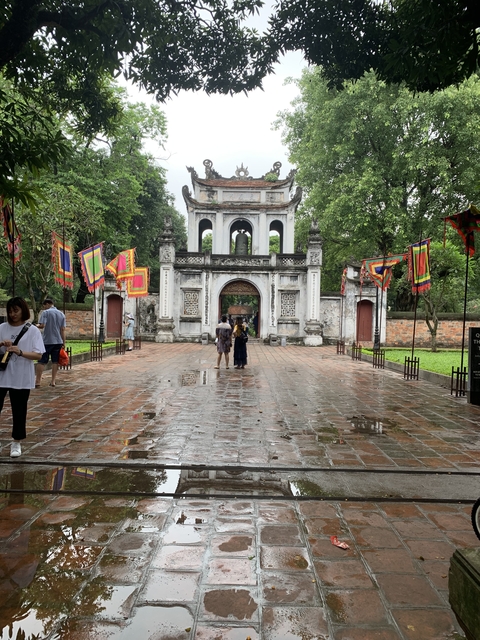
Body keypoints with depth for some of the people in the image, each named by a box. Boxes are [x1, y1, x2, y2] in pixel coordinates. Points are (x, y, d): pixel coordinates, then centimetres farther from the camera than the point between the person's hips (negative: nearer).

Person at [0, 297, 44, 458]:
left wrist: (20, 352, -23)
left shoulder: (32, 330, -3)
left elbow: (38, 355, -9)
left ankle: (16, 443, 21)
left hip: (21, 378, -2)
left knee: (19, 411, 8)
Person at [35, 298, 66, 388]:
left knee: (42, 361, 2)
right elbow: (63, 330, 6)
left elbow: (42, 325, -16)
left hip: (47, 341, -4)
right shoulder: (61, 314, 8)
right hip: (58, 341, 4)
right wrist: (63, 343, 7)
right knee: (55, 362, 7)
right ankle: (53, 381, 7)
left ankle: (37, 381, 3)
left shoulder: (45, 312, -5)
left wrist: (37, 326, 6)